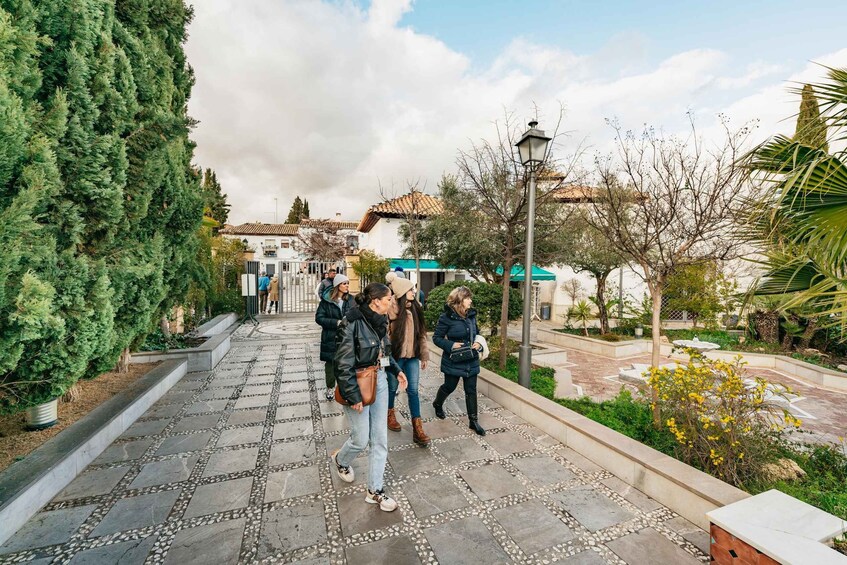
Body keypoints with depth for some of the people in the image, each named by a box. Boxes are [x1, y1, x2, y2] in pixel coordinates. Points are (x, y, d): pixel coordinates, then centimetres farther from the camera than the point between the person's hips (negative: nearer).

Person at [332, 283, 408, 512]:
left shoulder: (380, 321, 1)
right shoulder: (352, 323, -21)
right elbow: (343, 364, -20)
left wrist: (396, 370, 10)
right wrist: (353, 396, -19)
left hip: (380, 381, 7)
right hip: (358, 384, -7)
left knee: (380, 439, 11)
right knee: (361, 439, 8)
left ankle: (375, 490, 28)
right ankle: (340, 460, 43)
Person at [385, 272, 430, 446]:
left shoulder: (415, 308, 3)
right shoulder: (392, 308, -15)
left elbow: (421, 333, 8)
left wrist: (424, 355, 9)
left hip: (412, 356, 4)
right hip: (395, 355, -4)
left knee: (413, 390, 5)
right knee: (392, 387, 16)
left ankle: (417, 428, 12)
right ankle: (390, 414, 42)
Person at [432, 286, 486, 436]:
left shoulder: (471, 315, 1)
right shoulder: (447, 317, -16)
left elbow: (476, 333, 15)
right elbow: (436, 338, -11)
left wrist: (478, 343, -5)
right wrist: (451, 345, -23)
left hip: (471, 361, 5)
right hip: (454, 361, -4)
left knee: (471, 390, 10)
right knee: (450, 386, 15)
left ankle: (473, 421, 24)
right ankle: (437, 404, 46)